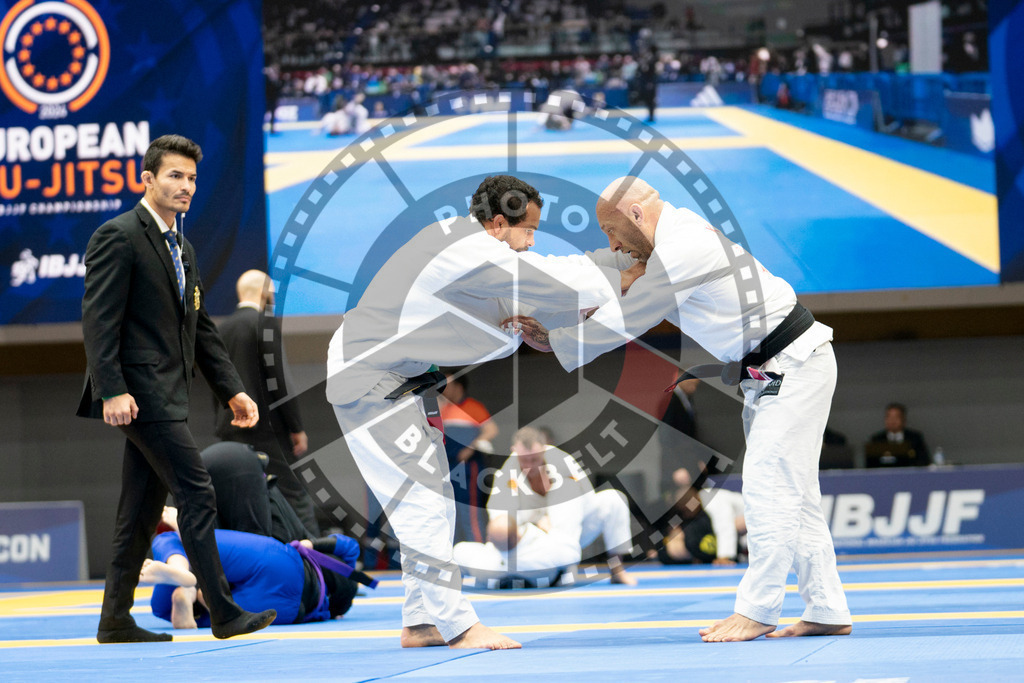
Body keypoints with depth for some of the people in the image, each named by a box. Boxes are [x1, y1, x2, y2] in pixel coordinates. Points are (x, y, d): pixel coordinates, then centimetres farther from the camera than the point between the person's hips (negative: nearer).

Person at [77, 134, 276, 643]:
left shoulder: (180, 248, 19)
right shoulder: (118, 237, -9)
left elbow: (200, 329, 22)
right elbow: (98, 320, -16)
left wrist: (232, 390, 15)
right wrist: (112, 390, -23)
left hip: (164, 394, 9)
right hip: (141, 391, -9)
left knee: (142, 510, 10)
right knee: (196, 495, -11)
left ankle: (115, 620, 15)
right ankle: (224, 614, -9)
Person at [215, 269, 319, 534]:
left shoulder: (222, 328, 14)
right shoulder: (265, 323, -8)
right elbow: (279, 380, -13)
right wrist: (297, 428, -8)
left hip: (231, 431, 7)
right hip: (264, 428, -7)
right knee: (295, 497, -8)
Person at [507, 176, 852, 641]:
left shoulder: (681, 251, -22)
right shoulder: (682, 233, 11)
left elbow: (626, 322, -15)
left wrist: (552, 344, -3)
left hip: (794, 367, -11)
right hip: (775, 371, 11)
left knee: (769, 489, -10)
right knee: (793, 496, 11)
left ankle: (757, 611, -7)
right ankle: (827, 612, 13)